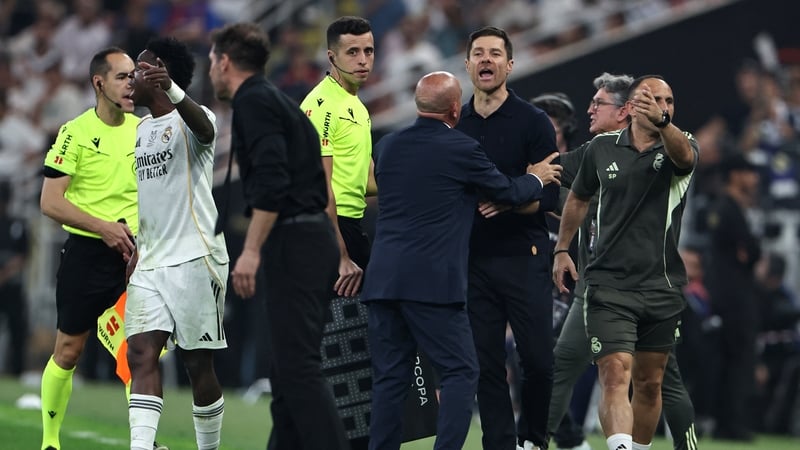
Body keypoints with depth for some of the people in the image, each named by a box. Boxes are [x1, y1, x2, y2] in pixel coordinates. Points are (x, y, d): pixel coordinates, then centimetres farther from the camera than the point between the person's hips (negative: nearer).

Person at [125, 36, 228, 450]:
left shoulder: (188, 121, -6)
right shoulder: (142, 129, 19)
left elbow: (204, 127, -33)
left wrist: (170, 88, -52)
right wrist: (134, 248, 31)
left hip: (194, 260, -7)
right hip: (149, 263, 7)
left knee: (197, 364, 0)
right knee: (141, 355, -10)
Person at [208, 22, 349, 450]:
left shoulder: (253, 101, -8)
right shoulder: (277, 100, 21)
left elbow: (272, 180, -21)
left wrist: (251, 250, -23)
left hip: (292, 244, -10)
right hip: (311, 237, 10)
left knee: (298, 367, -13)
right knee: (289, 369, 11)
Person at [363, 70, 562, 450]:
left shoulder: (387, 146, 11)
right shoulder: (461, 149, -6)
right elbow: (510, 193, 5)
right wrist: (537, 178, 28)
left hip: (383, 278, 6)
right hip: (432, 281, -6)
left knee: (389, 377, 8)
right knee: (460, 372, 1)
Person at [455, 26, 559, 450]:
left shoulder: (533, 122, -1)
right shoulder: (453, 124, 10)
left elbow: (548, 195, -7)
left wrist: (506, 203, -22)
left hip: (523, 256, -3)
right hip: (471, 258, 3)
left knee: (537, 359, -4)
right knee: (486, 364, 1)